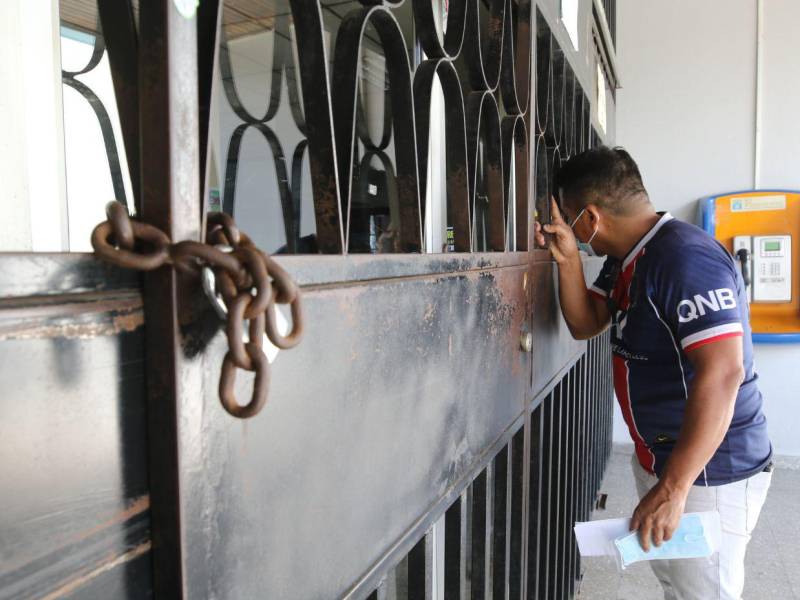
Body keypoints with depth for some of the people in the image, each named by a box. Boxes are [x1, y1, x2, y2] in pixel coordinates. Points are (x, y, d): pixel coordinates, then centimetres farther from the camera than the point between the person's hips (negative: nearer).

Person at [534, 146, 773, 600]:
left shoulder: (685, 257, -25)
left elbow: (722, 373, -31)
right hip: (657, 459, 9)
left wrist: (672, 487, -31)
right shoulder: (625, 260, 6)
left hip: (708, 472, -9)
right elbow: (585, 324, 12)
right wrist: (569, 261, -5)